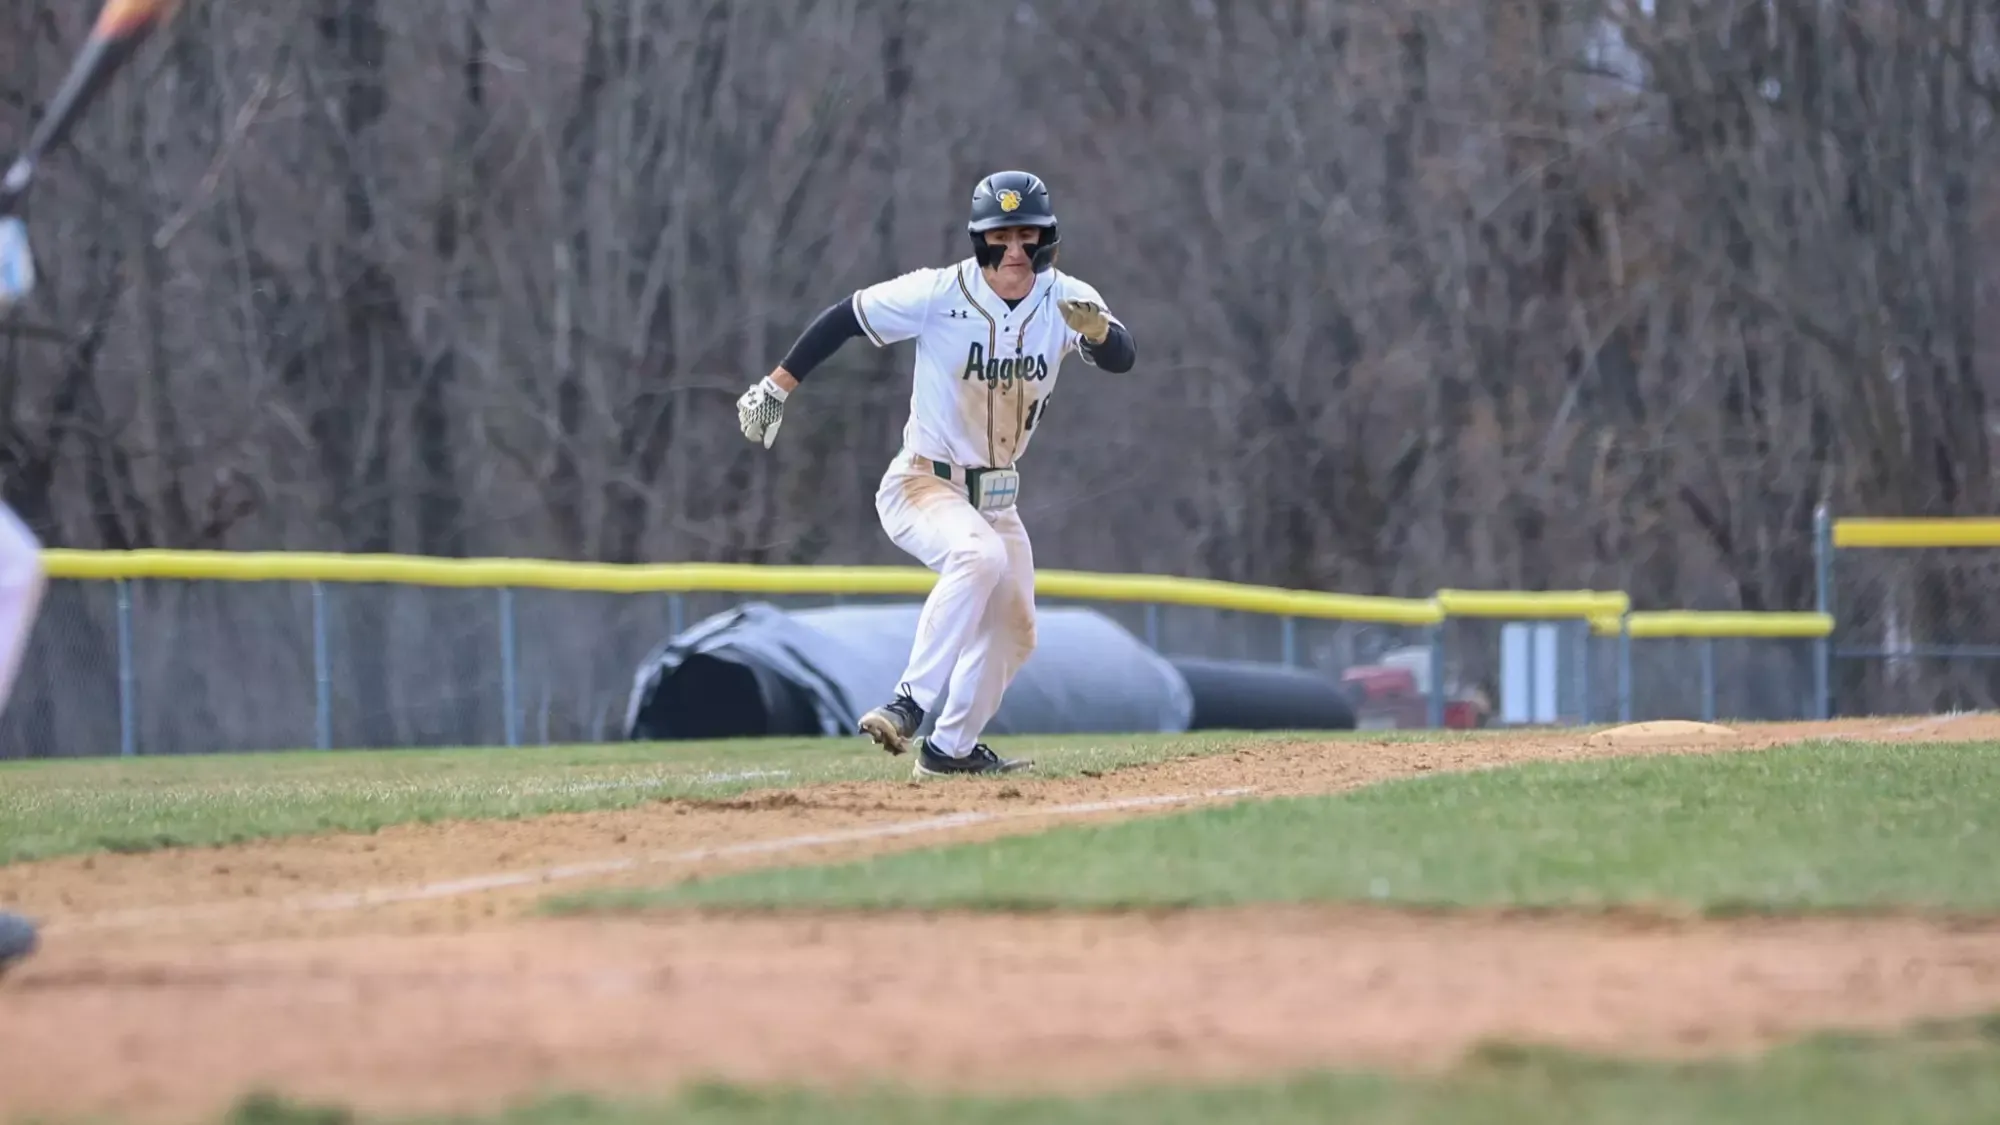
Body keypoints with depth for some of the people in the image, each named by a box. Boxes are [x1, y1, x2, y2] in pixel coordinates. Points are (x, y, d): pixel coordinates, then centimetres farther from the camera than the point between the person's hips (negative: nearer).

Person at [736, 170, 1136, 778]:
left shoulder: (1065, 300, -10)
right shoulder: (939, 293, -19)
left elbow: (1123, 359, -25)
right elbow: (844, 317, -10)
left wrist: (1096, 328, -47)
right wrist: (777, 386, -11)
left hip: (994, 495, 6)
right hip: (922, 484, -6)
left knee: (1013, 630, 13)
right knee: (979, 556, -35)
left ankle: (950, 748, 30)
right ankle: (909, 704, -37)